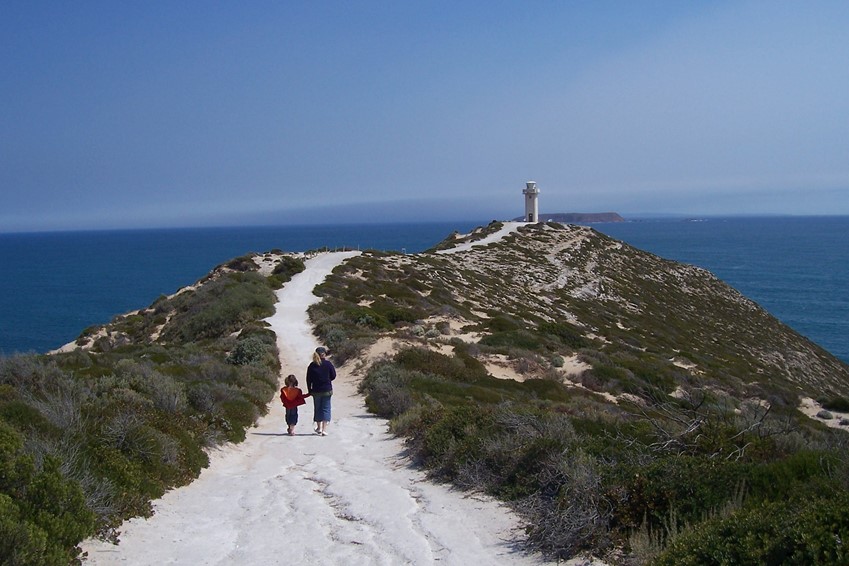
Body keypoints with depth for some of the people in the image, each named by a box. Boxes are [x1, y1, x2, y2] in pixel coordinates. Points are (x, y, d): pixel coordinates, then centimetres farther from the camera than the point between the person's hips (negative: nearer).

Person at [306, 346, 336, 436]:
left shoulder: (312, 365, -3)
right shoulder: (328, 364, -8)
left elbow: (309, 379, -1)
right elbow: (333, 376, -2)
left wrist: (309, 390, 8)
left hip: (316, 391, 2)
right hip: (327, 390, -2)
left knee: (318, 408, 17)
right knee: (326, 409, 3)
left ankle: (319, 428, 28)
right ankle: (324, 429, -5)